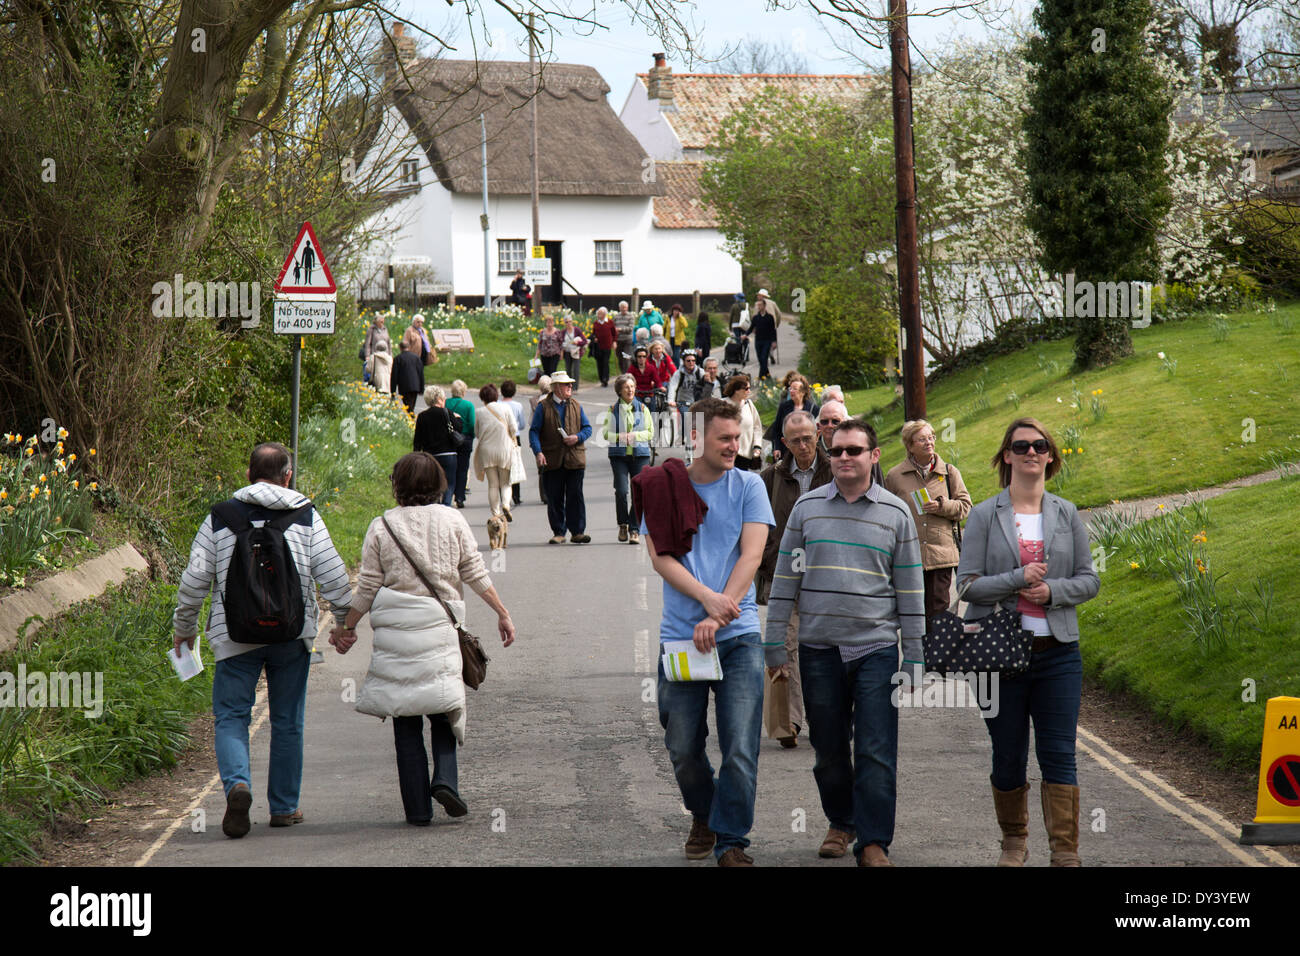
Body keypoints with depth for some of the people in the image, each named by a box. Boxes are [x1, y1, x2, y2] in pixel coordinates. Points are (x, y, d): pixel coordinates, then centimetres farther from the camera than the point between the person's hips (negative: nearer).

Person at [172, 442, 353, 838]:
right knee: (287, 721, 12)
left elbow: (194, 579, 2)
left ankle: (237, 783, -21)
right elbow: (334, 577, -1)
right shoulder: (306, 517, 1)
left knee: (231, 717, 5)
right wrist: (346, 621, 13)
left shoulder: (219, 519, 2)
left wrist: (184, 627, 15)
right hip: (292, 635, 1)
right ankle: (284, 807, 17)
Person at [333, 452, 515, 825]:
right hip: (440, 627, 1)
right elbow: (475, 574, 3)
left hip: (395, 630, 0)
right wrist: (503, 613, 11)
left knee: (406, 721, 4)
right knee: (443, 709, 11)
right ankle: (445, 777, -14)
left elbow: (367, 588, 2)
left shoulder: (381, 527, 1)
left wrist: (346, 628, 13)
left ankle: (417, 808, 3)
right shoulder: (452, 521, 3)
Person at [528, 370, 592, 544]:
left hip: (574, 459, 2)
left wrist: (577, 437, -6)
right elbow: (534, 431, 0)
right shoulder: (543, 407, 2)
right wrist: (538, 452, -13)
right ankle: (558, 533, 10)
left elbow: (587, 428, 15)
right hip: (552, 461, -2)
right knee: (554, 499, 2)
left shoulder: (575, 406, 12)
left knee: (575, 497, -2)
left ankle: (577, 532, 2)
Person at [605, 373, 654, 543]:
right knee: (621, 491, -10)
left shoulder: (642, 408, 8)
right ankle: (623, 524, 11)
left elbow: (651, 432, 7)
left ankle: (634, 529, 1)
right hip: (619, 455, -1)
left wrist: (635, 436, -10)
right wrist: (620, 437, -14)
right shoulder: (613, 409, 6)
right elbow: (606, 433, 4)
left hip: (640, 454, 1)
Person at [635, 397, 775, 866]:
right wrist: (707, 597, -19)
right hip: (680, 634, 1)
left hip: (738, 635, -1)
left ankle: (731, 840, 6)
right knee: (682, 748, 8)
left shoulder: (747, 486, 3)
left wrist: (717, 619, -13)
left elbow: (751, 556, -4)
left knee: (740, 750, -6)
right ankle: (703, 818, 33)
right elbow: (660, 557, -4)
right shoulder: (662, 486, 3)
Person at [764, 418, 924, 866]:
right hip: (818, 648, 2)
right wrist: (775, 646, 5)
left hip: (876, 648, -2)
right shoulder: (807, 506, 6)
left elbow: (910, 590, 6)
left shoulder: (896, 513, 3)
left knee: (875, 752, -6)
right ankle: (841, 822, 28)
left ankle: (873, 843, -2)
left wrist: (913, 657, 4)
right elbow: (785, 578, 9)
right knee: (829, 749, 9)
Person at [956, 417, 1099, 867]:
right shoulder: (985, 515, 0)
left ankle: (1066, 853, -2)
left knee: (1059, 755, -4)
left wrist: (1052, 590, -11)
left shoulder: (1067, 514, 7)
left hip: (1058, 652, 1)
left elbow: (1089, 580, 8)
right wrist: (1019, 579, -16)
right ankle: (1013, 842, 26)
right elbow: (967, 584, -5)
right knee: (1008, 757, 7)